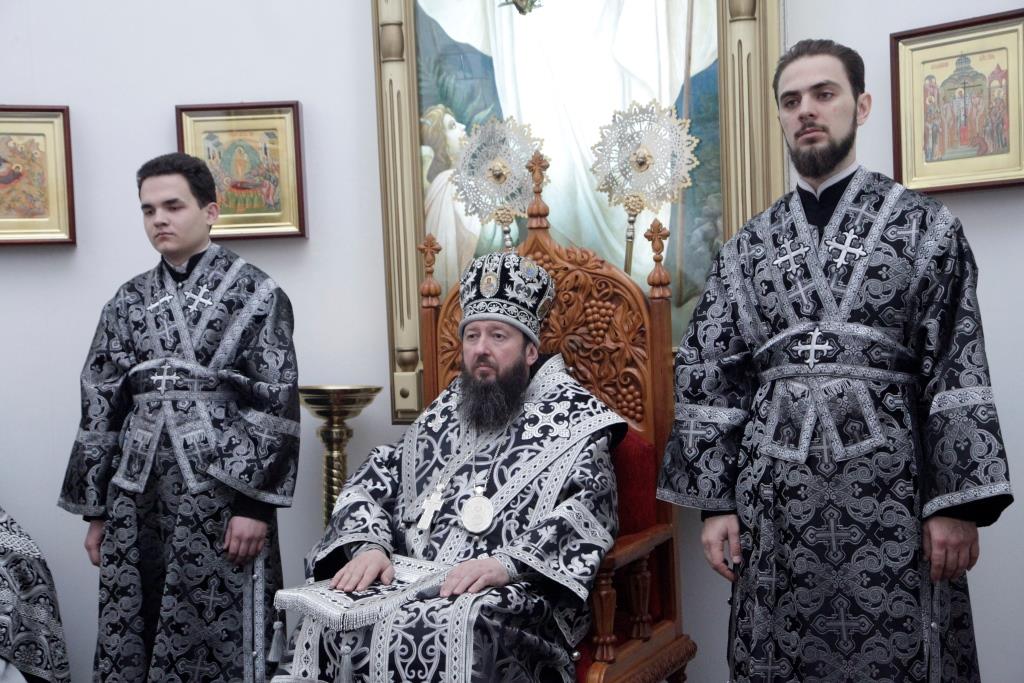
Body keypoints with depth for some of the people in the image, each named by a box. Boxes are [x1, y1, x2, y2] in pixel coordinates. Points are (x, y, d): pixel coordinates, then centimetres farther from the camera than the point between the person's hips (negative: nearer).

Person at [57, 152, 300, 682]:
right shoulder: (129, 301, 11)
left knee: (219, 640, 2)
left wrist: (254, 503, -14)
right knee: (130, 636, 10)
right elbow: (101, 407, 12)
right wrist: (95, 509, 9)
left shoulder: (255, 292, -3)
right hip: (137, 498, 5)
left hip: (220, 495, -4)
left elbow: (276, 405, -8)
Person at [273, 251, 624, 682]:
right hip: (416, 579, 5)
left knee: (447, 629, -36)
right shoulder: (445, 412, 22)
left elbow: (590, 515, -11)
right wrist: (370, 546, -6)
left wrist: (507, 563, -25)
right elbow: (372, 483, 15)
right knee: (332, 618, -23)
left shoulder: (571, 418, 4)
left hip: (518, 594, -4)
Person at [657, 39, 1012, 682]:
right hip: (774, 490, 3)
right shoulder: (748, 246, 11)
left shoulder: (924, 224, 4)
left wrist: (958, 501, -9)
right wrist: (716, 501, 2)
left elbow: (959, 367, -2)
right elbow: (707, 376, 7)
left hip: (887, 486, -2)